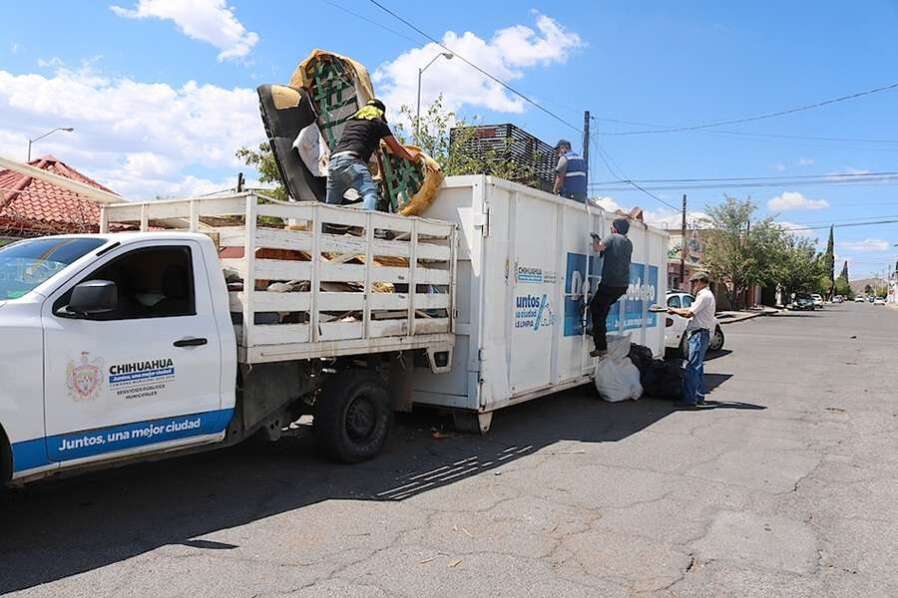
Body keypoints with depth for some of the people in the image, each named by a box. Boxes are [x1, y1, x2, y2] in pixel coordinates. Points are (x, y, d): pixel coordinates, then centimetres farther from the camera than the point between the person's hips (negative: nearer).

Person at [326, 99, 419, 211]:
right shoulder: (378, 122, 14)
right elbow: (396, 149, 21)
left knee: (330, 205, 15)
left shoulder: (350, 121, 32)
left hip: (333, 163, 7)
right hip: (351, 160, -7)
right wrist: (411, 156, 39)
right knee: (370, 192, -22)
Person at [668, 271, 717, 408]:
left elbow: (689, 313, -16)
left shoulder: (704, 296, -14)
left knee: (692, 367, -12)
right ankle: (699, 397, 24)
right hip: (698, 334, 11)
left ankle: (690, 400, -13)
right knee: (697, 366, 16)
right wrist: (676, 310, 10)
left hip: (699, 334, -11)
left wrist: (675, 310, -1)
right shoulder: (705, 295, 20)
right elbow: (691, 310, 19)